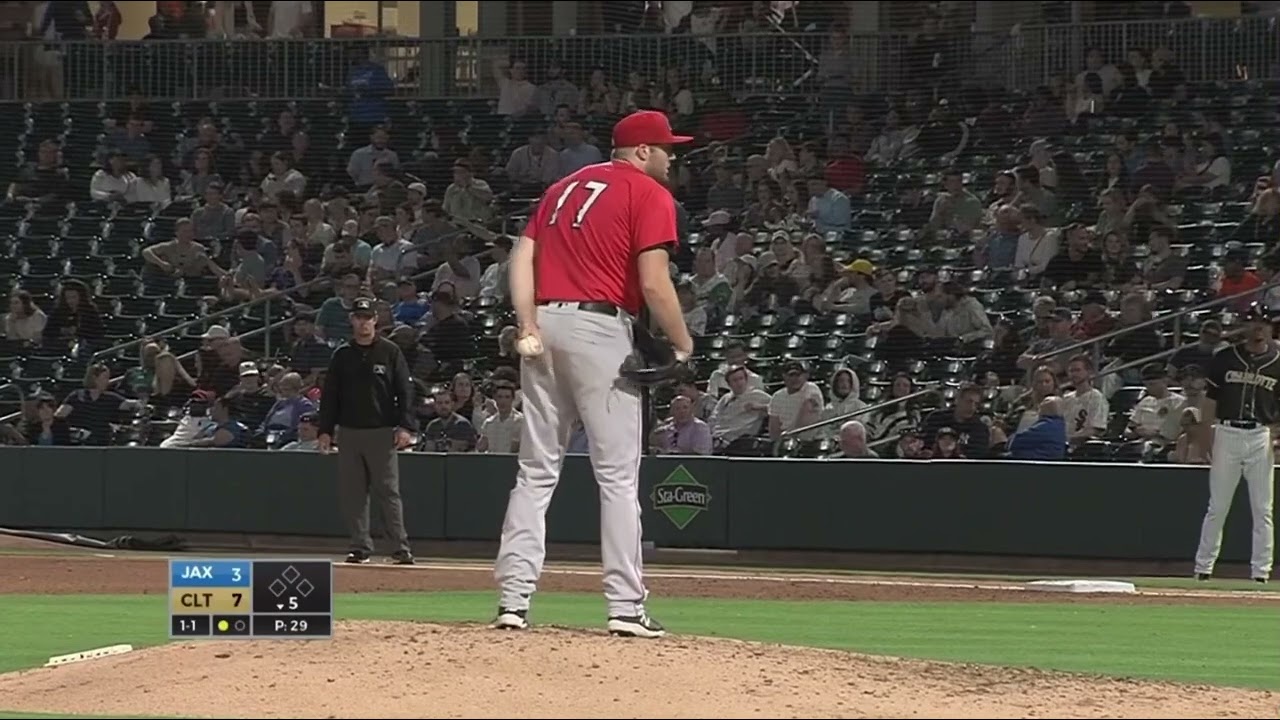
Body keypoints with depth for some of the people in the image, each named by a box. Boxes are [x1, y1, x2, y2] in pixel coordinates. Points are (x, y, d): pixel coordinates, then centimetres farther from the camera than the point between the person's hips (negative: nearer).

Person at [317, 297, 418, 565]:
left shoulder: (390, 352, 3)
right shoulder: (342, 355, 11)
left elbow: (405, 390, 1)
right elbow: (329, 395, 13)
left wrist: (405, 427, -10)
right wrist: (325, 430, 4)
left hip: (382, 432, -3)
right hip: (349, 431, 3)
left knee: (389, 491, -7)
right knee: (352, 493, 1)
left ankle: (402, 547, -5)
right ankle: (361, 547, 7)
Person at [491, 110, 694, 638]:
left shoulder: (566, 186, 21)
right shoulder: (649, 195, -1)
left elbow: (523, 257, 10)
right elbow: (654, 283, -12)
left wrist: (529, 328, 2)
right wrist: (683, 345, -2)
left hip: (545, 322, 6)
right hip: (600, 328, -6)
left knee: (536, 471, 8)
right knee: (617, 473, -4)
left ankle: (514, 599, 3)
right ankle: (625, 608, -7)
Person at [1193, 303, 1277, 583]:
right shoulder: (1225, 358, 5)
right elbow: (1210, 399, 6)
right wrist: (1204, 439, -1)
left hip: (1261, 437, 0)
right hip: (1227, 434, 0)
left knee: (1262, 509, 0)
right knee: (1217, 507, 3)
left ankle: (1260, 571, 4)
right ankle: (1203, 567, 9)